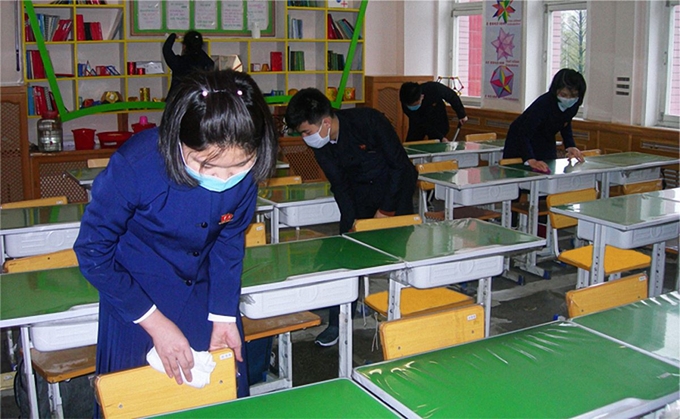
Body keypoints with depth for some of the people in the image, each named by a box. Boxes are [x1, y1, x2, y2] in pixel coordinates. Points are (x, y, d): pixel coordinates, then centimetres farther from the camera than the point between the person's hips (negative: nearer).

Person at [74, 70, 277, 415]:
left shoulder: (247, 168, -22)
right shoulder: (134, 166, -33)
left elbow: (229, 239, -3)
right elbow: (92, 251, -20)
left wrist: (224, 315, -6)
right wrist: (155, 323, -18)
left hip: (206, 292, 4)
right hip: (137, 290, -3)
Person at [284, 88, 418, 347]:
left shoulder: (369, 121, -30)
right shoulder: (319, 144, -14)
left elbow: (400, 165, -21)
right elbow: (339, 185, -5)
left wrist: (386, 210, -18)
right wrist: (353, 223, -13)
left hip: (396, 184, -4)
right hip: (359, 190, 4)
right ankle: (338, 321, 6)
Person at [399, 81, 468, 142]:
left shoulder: (434, 88, -34)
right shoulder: (406, 105, -30)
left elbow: (452, 97, -13)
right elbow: (422, 124, -26)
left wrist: (461, 115, -4)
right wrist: (441, 138, -31)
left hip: (438, 123, -1)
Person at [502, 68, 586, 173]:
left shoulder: (574, 105, -16)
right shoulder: (544, 104, -36)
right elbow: (523, 133, -42)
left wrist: (570, 146, -8)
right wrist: (530, 160, -55)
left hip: (546, 144, 6)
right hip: (520, 142, -6)